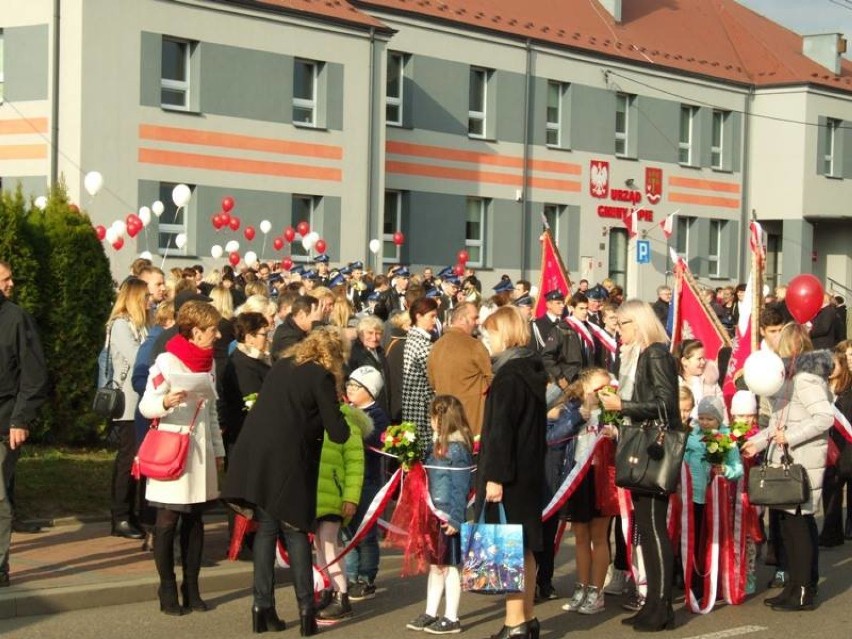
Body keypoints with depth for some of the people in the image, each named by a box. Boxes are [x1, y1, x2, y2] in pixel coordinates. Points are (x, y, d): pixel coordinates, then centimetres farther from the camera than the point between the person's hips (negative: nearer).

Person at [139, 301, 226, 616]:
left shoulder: (207, 362, 12)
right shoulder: (167, 361, -11)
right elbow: (145, 406, -13)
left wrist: (218, 449, 18)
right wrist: (166, 402, -33)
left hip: (200, 451, 7)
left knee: (195, 519, 8)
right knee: (168, 521, -2)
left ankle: (191, 587, 14)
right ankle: (167, 589, 5)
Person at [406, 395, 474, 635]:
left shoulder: (457, 448, -15)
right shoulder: (439, 445, 11)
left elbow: (460, 487, -17)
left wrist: (455, 518, -18)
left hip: (449, 518, -8)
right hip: (434, 516, 8)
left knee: (449, 565, 0)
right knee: (434, 564, 14)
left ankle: (451, 618, 8)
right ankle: (430, 613, 23)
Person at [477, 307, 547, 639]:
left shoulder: (508, 376, -16)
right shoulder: (533, 370, 11)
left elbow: (501, 430, -21)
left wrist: (495, 475, -21)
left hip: (508, 475, -9)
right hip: (530, 471, 9)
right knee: (523, 548, 15)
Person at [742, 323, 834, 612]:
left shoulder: (805, 378, -14)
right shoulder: (792, 375, 17)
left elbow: (825, 417, -23)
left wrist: (791, 437, -23)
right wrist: (758, 442, 21)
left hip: (802, 461, -10)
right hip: (788, 460, 10)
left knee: (797, 522, -6)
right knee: (794, 524, 12)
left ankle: (803, 593, -1)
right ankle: (798, 587, 18)